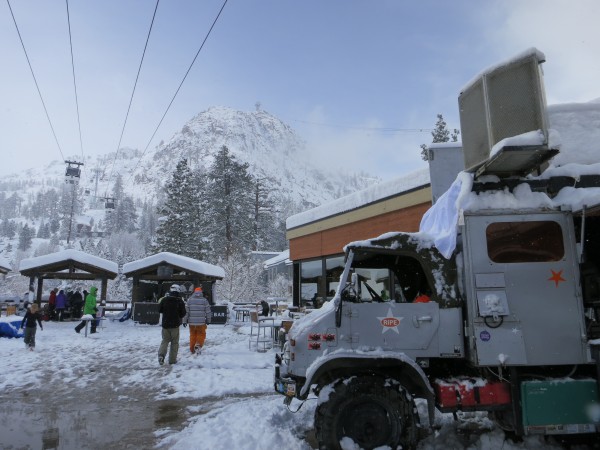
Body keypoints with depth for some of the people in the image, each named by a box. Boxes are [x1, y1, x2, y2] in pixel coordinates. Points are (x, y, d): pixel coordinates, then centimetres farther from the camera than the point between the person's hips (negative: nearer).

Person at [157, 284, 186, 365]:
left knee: (165, 340, 14)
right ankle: (172, 359, 10)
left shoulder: (164, 300, -4)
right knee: (174, 342, 9)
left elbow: (159, 310, 4)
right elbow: (183, 313, -6)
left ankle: (161, 354, -10)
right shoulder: (180, 301, -9)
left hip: (165, 324, 2)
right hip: (175, 325, -2)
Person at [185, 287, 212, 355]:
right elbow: (208, 311, 1)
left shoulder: (189, 300, 3)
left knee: (192, 335, 16)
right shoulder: (204, 300, -1)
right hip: (201, 322, -2)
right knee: (201, 335, 11)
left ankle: (192, 349, 22)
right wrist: (208, 320, 13)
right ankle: (198, 345, -9)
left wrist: (185, 321, 7)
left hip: (191, 322, 2)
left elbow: (186, 311, 1)